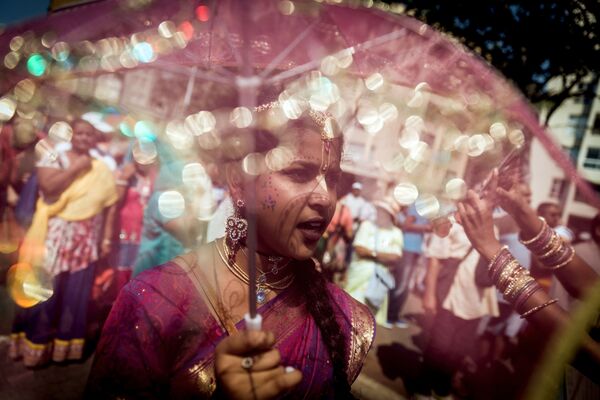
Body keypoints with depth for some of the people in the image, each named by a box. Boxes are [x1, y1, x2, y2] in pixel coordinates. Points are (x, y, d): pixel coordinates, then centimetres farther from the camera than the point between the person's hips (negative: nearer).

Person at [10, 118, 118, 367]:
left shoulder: (101, 170, 6)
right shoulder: (53, 157, -1)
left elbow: (109, 205, 5)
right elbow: (48, 186, -19)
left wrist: (107, 238, 0)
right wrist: (76, 168, -14)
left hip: (85, 243, 2)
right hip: (53, 236, -2)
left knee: (75, 294, 8)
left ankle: (64, 343, 22)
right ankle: (36, 342, 21)